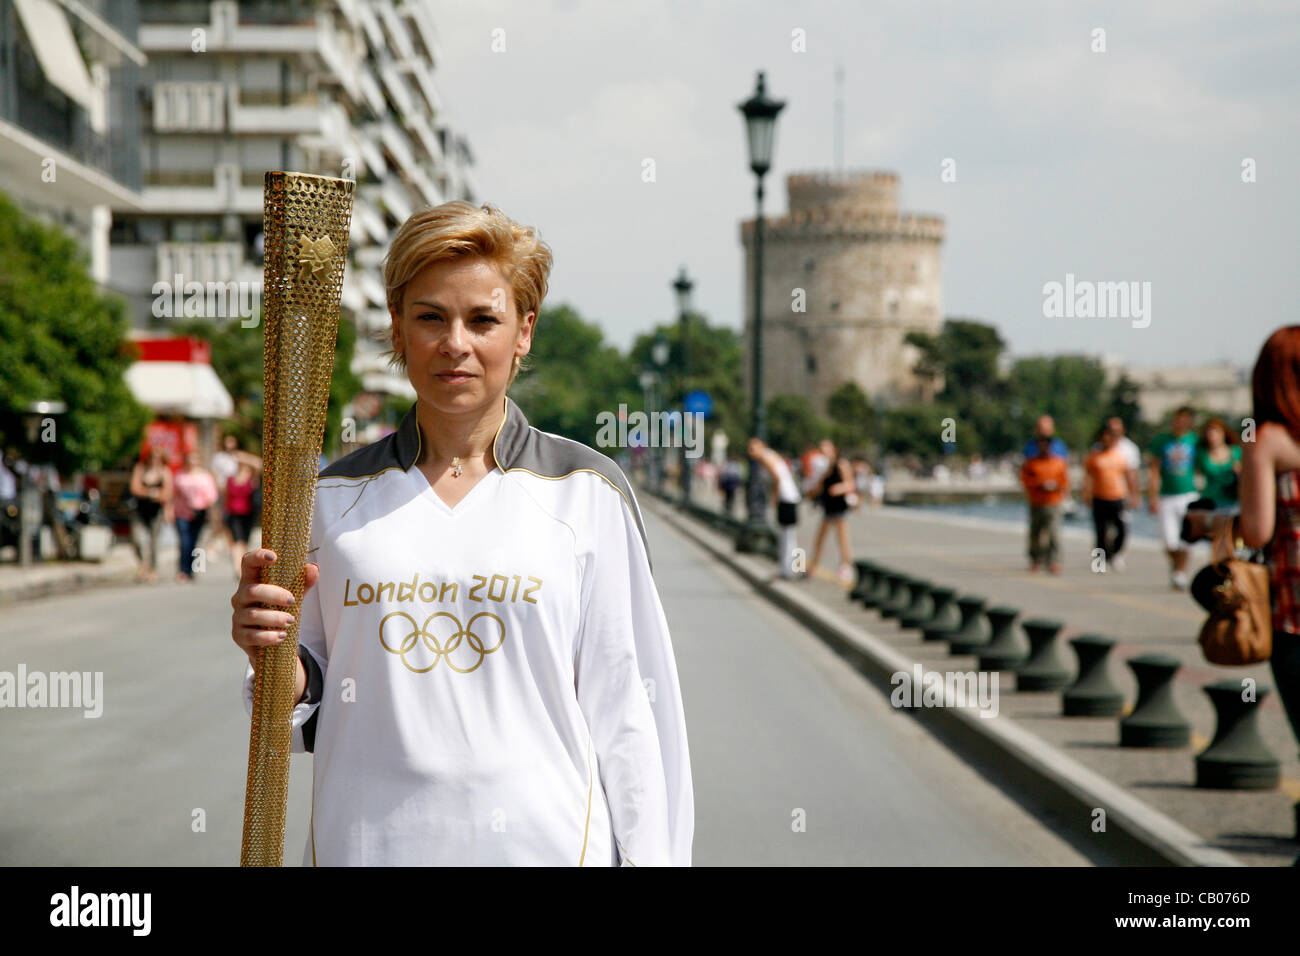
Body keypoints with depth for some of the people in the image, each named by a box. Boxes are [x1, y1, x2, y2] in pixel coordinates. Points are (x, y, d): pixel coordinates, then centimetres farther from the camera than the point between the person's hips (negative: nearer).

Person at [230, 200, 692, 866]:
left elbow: (626, 707, 0)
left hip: (541, 838, -2)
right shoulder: (333, 497, 5)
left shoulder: (587, 493, 0)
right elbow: (308, 719, 9)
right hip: (365, 841, 2)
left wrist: (650, 857, -5)